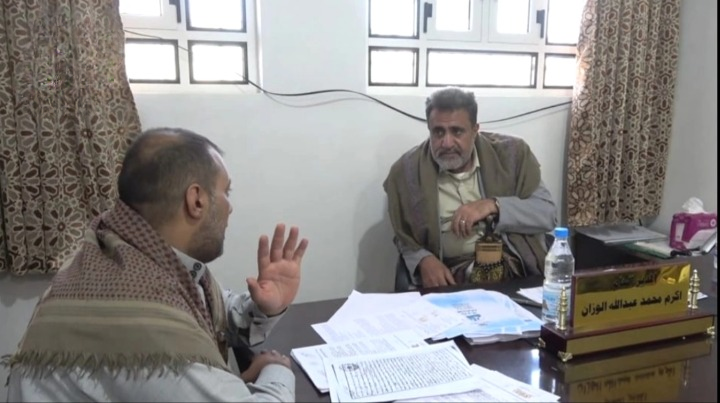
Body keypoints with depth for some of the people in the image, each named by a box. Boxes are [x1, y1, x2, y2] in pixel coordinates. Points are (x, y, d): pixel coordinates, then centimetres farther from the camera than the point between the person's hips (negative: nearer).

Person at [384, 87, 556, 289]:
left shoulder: (511, 153, 3)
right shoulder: (406, 170, 2)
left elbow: (547, 213, 1)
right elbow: (404, 237, 12)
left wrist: (493, 206, -15)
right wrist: (423, 260, -10)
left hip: (515, 271, 1)